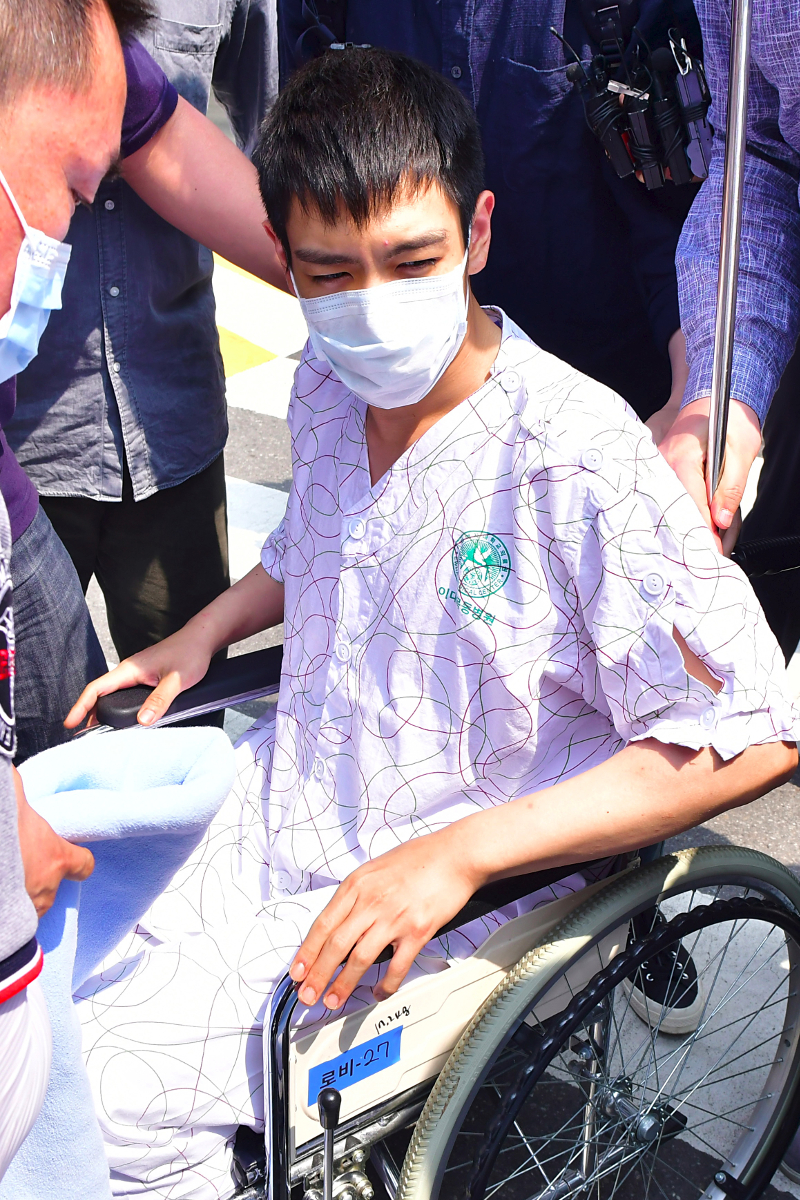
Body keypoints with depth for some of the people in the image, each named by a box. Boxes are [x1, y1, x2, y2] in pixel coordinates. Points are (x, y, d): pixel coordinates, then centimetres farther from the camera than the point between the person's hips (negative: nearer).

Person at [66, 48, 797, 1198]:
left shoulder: (577, 457, -24)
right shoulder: (326, 388, -2)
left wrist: (459, 851, -27)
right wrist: (207, 630, 8)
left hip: (456, 916, -6)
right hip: (276, 831, 7)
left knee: (121, 1106, -12)